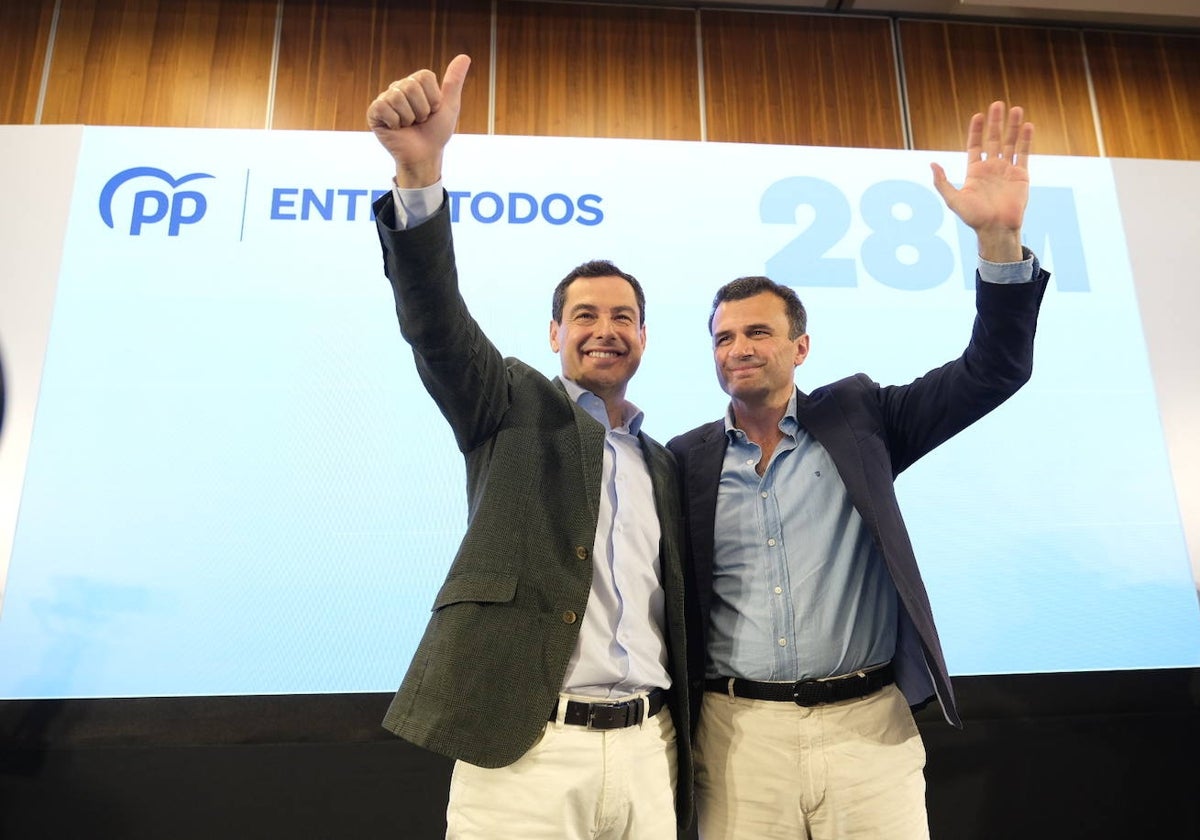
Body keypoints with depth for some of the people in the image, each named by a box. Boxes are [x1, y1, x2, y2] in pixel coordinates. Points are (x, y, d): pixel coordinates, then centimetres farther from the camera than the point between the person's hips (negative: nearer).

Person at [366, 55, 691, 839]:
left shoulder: (666, 467, 14)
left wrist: (683, 753, 10)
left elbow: (672, 619, 15)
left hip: (645, 752, 4)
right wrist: (420, 171, -31)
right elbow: (437, 323, -16)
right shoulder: (516, 408, 3)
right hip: (526, 750, -4)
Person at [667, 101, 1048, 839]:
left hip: (867, 724, 0)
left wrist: (999, 238, -16)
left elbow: (994, 371, -3)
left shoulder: (857, 417, 2)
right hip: (738, 733, 1)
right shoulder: (685, 460, 2)